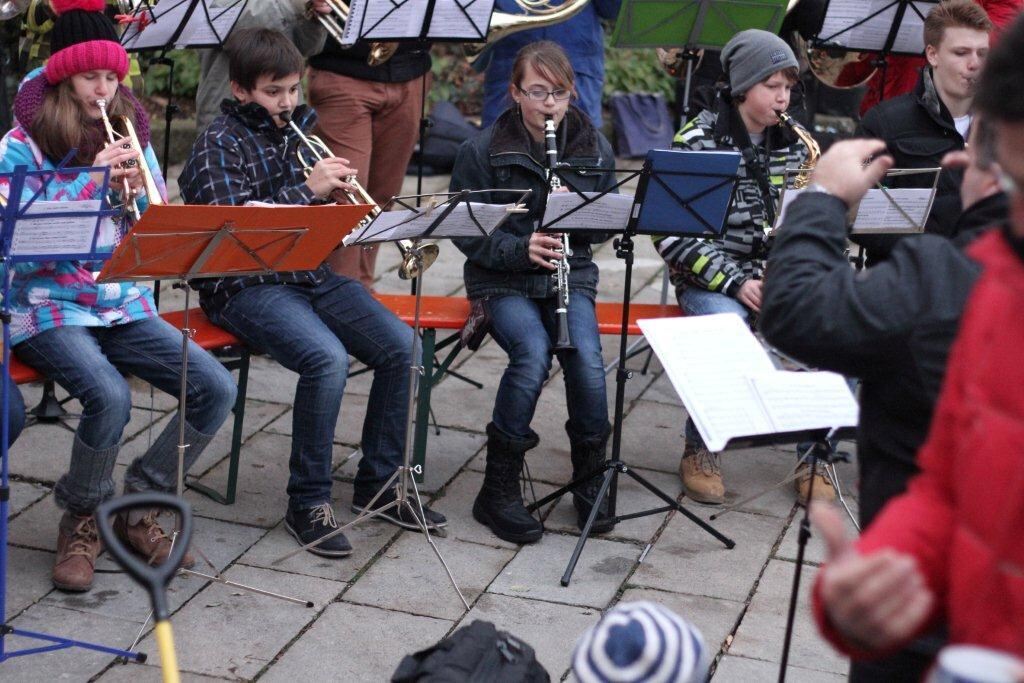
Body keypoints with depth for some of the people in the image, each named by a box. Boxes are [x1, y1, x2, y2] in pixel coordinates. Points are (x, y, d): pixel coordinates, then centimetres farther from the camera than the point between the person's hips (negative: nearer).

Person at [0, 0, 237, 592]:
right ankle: (82, 520, -4)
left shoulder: (133, 136, 10)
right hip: (48, 307, -5)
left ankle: (137, 505, 4)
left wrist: (139, 190, -11)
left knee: (217, 389, -16)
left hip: (125, 304, 5)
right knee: (110, 396, -33)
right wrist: (92, 179, -21)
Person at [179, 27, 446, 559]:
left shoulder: (299, 129, 15)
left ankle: (377, 483, 4)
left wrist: (337, 193, -2)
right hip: (245, 285, -7)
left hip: (310, 273, 7)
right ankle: (308, 504, -17)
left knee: (402, 348, -12)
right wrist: (307, 189, -21)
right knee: (328, 358, -32)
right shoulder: (219, 145, -5)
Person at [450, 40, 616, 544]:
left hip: (569, 275, 2)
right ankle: (498, 490, -15)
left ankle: (590, 480, -5)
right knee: (533, 352, -31)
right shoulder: (482, 151, -6)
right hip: (502, 280, -2)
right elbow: (466, 233, -4)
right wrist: (520, 249, -20)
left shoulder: (593, 148, 4)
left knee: (586, 357, -28)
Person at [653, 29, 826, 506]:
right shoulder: (697, 142, -6)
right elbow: (671, 233, -11)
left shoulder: (793, 142, 9)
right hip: (714, 279, -4)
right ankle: (699, 452, -11)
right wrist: (735, 282, -18)